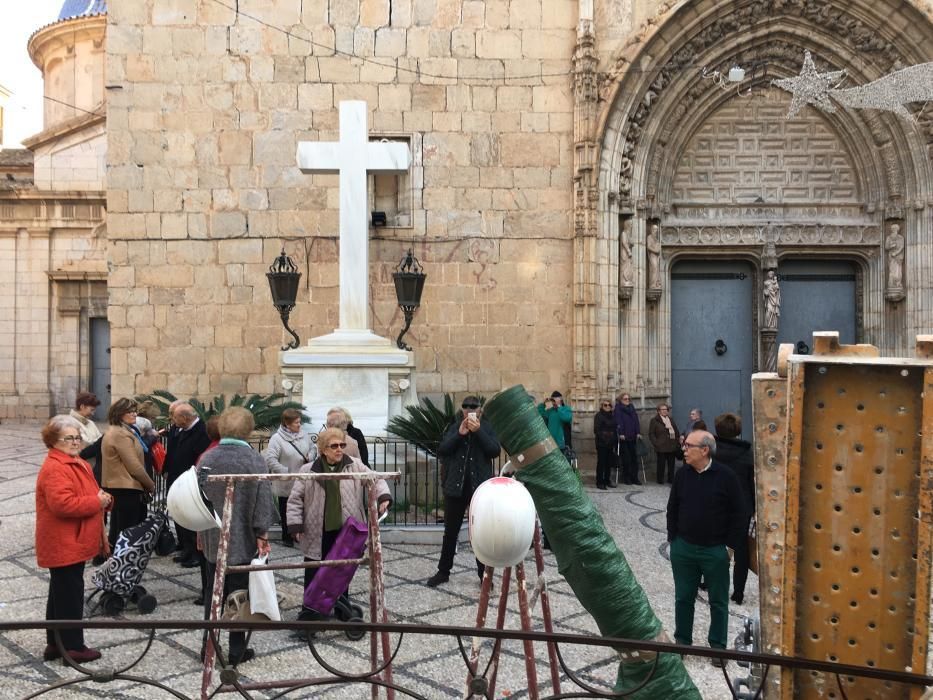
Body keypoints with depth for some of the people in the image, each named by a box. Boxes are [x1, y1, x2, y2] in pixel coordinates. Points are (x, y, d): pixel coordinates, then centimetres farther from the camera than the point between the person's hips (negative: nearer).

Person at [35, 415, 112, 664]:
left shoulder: (77, 464, 14)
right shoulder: (54, 468, -20)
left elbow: (86, 496, 25)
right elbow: (63, 504, -31)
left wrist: (104, 498, 4)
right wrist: (97, 501, -21)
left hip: (72, 543, 11)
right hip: (63, 546, -11)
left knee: (61, 594, 17)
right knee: (70, 594, -2)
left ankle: (56, 644, 26)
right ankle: (72, 647, 7)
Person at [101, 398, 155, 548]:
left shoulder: (115, 431, 16)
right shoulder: (121, 434, -17)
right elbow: (134, 466, -19)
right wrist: (151, 485, -7)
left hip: (117, 487, 10)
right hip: (127, 489, -10)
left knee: (117, 532, 15)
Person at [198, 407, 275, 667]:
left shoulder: (207, 458, 0)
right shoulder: (254, 460, -13)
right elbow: (263, 500, -13)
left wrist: (200, 530, 19)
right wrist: (262, 533, -5)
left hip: (213, 538, 4)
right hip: (242, 540, -4)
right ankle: (236, 650, 13)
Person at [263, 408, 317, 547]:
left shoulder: (304, 435, 2)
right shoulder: (277, 438, -15)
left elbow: (313, 447, 18)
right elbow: (270, 459, -22)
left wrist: (310, 456, -4)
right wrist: (286, 472, -22)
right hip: (286, 484, -4)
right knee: (286, 510, 11)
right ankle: (287, 537, 25)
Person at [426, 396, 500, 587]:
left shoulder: (486, 427, 1)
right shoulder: (454, 427, 6)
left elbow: (495, 451, -11)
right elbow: (441, 451, -4)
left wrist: (478, 431, -19)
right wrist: (459, 434, -15)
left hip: (480, 487, -2)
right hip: (455, 486, 2)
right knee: (450, 531, 11)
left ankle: (484, 574, 15)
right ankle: (443, 571, 23)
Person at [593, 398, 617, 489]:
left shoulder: (612, 416, 16)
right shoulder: (599, 415, -4)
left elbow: (614, 430, 18)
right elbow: (596, 430, -10)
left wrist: (614, 441, 9)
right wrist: (603, 439, -17)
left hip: (610, 443, 6)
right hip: (601, 443, -6)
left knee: (609, 463, 9)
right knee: (601, 462, -5)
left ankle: (607, 480, 20)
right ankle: (599, 482, -1)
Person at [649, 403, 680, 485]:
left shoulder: (671, 420, 17)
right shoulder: (654, 421, 0)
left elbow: (677, 432, 19)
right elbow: (651, 434, -4)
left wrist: (677, 442, 9)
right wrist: (656, 444, -13)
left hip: (672, 446, 5)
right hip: (661, 447, -5)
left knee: (671, 464, 7)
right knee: (661, 464, -1)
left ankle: (671, 479, 15)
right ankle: (660, 480, 8)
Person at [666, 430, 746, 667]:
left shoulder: (725, 476, -12)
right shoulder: (682, 474, -1)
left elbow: (738, 513, -7)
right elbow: (672, 508, 9)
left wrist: (730, 545, -7)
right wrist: (673, 539, 5)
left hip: (715, 551, -3)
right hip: (683, 549, 3)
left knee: (718, 601, 10)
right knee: (683, 598, 13)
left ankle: (718, 646, 24)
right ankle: (682, 641, 27)